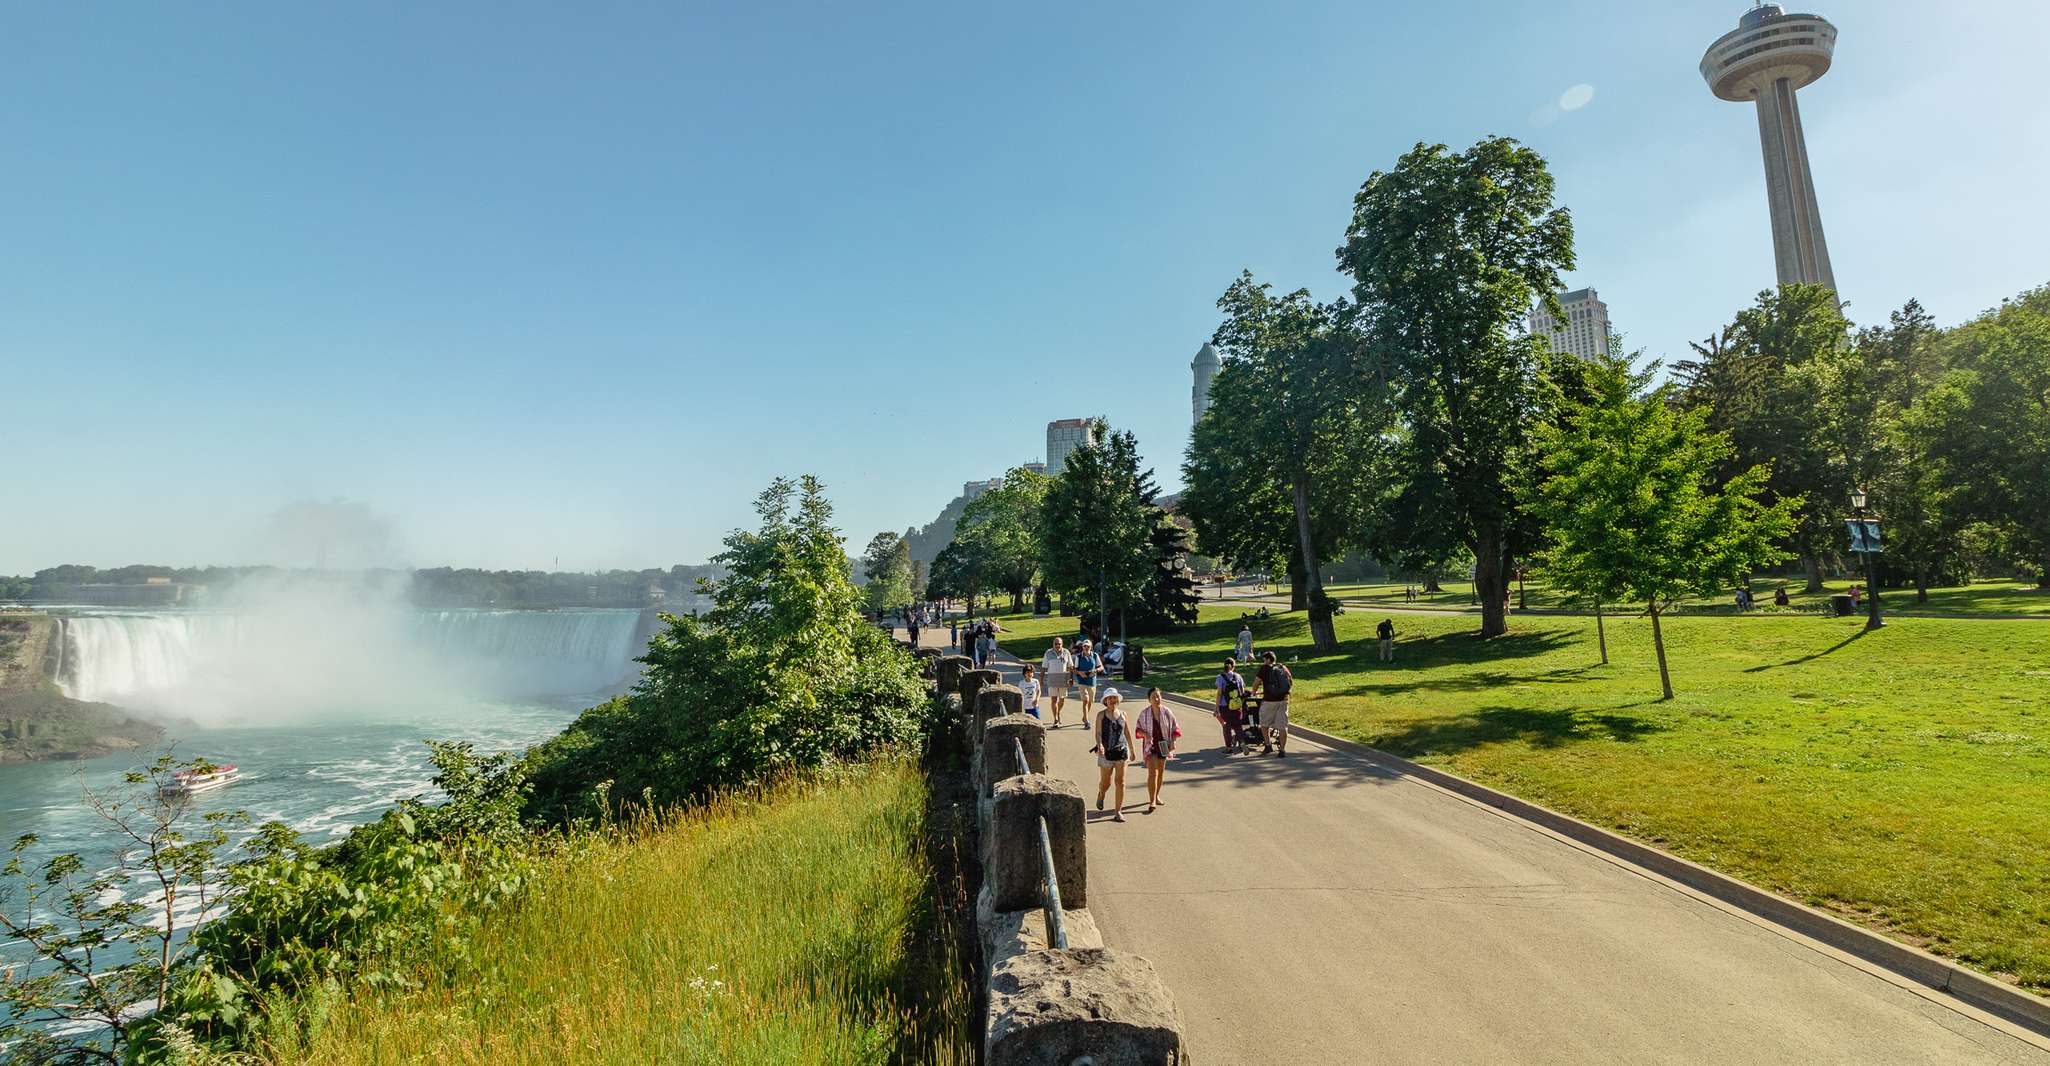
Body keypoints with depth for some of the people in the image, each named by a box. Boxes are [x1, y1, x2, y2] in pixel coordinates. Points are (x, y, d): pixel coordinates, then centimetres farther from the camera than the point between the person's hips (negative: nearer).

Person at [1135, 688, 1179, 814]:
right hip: (1150, 746, -3)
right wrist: (1145, 734, -18)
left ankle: (1156, 795, 35)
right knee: (1152, 772, -13)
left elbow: (1175, 727, 4)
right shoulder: (1144, 713, -10)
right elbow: (1138, 728, 2)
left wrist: (1173, 741, -7)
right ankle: (1152, 802, -13)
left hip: (1163, 745, 3)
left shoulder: (1167, 712, -6)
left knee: (1161, 771, 16)